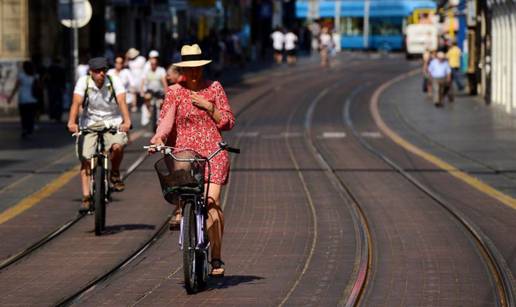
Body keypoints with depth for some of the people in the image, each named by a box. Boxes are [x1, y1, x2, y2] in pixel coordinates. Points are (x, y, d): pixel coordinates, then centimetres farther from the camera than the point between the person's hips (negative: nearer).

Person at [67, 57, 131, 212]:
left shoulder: (114, 81, -10)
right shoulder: (83, 82, -10)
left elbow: (122, 102, -22)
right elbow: (76, 102, -22)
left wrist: (127, 121, -39)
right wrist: (71, 122, -39)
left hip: (113, 122, -1)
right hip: (89, 124, 1)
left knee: (117, 146, -30)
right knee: (85, 160, -8)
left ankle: (115, 174, -1)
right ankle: (86, 198, 0)